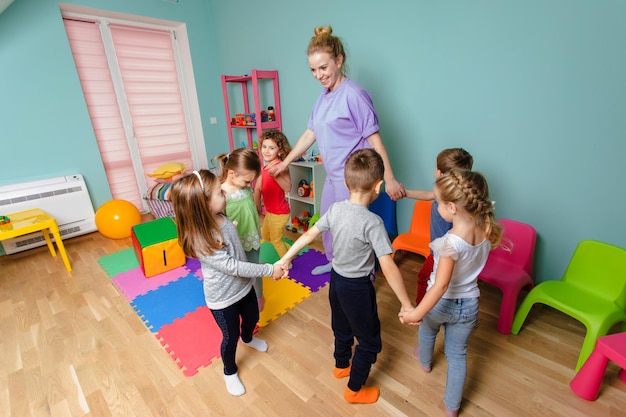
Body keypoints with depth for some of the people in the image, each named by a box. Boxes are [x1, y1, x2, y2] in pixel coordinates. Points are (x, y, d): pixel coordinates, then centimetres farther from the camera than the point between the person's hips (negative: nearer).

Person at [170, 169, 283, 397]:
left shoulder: (221, 217, -12)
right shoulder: (200, 240, -34)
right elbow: (233, 267, -31)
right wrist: (269, 270, -27)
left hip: (243, 286, 7)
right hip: (222, 297, -6)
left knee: (252, 317, 29)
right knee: (230, 336, 17)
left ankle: (248, 338, 65)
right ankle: (230, 372, 49)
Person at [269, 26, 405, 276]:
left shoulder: (353, 94, -16)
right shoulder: (324, 96, 9)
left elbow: (374, 139, -17)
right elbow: (310, 134, 13)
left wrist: (390, 180, -19)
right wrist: (284, 163, 14)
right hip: (333, 175, 9)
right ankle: (334, 262, 45)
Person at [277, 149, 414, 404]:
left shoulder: (335, 209, -11)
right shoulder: (372, 222, -28)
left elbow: (308, 235, -4)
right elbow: (388, 269, -29)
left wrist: (284, 260, 5)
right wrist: (406, 305, -19)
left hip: (336, 279, 6)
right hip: (357, 287, -6)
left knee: (342, 327, 30)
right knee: (369, 340, 19)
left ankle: (341, 366, 55)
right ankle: (354, 390, 37)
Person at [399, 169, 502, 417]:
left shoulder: (451, 242, -34)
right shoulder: (487, 231, -14)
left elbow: (441, 286, -36)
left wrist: (417, 313, -33)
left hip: (442, 303, -4)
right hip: (469, 306, 4)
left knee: (427, 329, 31)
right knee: (457, 355, 22)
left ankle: (425, 361, 60)